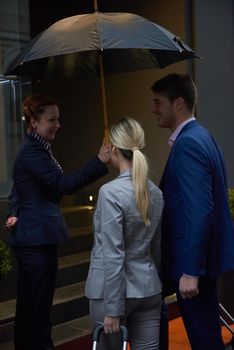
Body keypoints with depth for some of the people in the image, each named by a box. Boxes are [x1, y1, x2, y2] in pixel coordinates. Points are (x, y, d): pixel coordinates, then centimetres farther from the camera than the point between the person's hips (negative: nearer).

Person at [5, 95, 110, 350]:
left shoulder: (34, 148, 17)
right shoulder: (32, 151, -15)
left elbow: (19, 191, 21)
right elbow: (63, 184, -25)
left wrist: (14, 214, 8)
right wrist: (99, 161, -27)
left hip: (32, 238, 10)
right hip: (38, 239, -10)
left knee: (29, 306, 17)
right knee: (37, 308, -4)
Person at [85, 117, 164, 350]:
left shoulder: (111, 192, -18)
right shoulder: (156, 192, 4)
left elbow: (113, 256, -19)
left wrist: (112, 309, -14)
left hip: (114, 289, -6)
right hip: (148, 288, 6)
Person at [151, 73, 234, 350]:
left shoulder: (188, 143, -19)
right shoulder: (199, 136, 12)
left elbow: (199, 210, -26)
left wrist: (190, 271, -26)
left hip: (194, 260, -10)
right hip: (202, 255, 10)